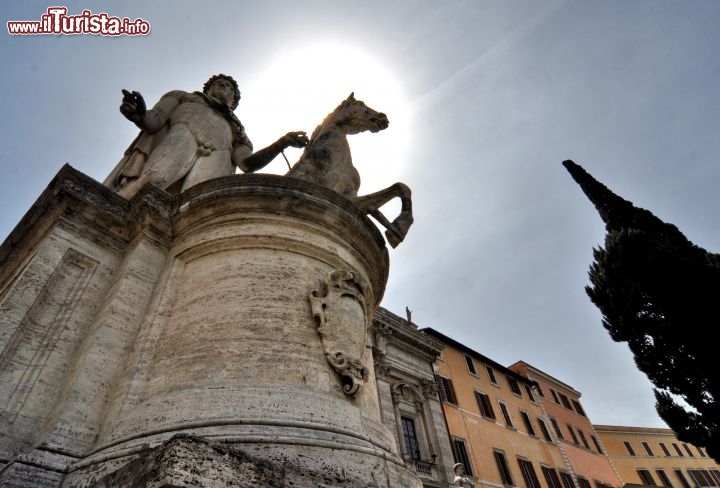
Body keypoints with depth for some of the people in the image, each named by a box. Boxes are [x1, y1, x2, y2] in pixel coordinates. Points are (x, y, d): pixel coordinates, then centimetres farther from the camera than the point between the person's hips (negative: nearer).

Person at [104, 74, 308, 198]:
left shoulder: (234, 129, 37)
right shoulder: (184, 97, 37)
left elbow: (248, 163, 16)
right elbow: (154, 120, 18)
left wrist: (282, 143, 3)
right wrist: (140, 115, -8)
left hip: (215, 157, 1)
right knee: (152, 180, -35)